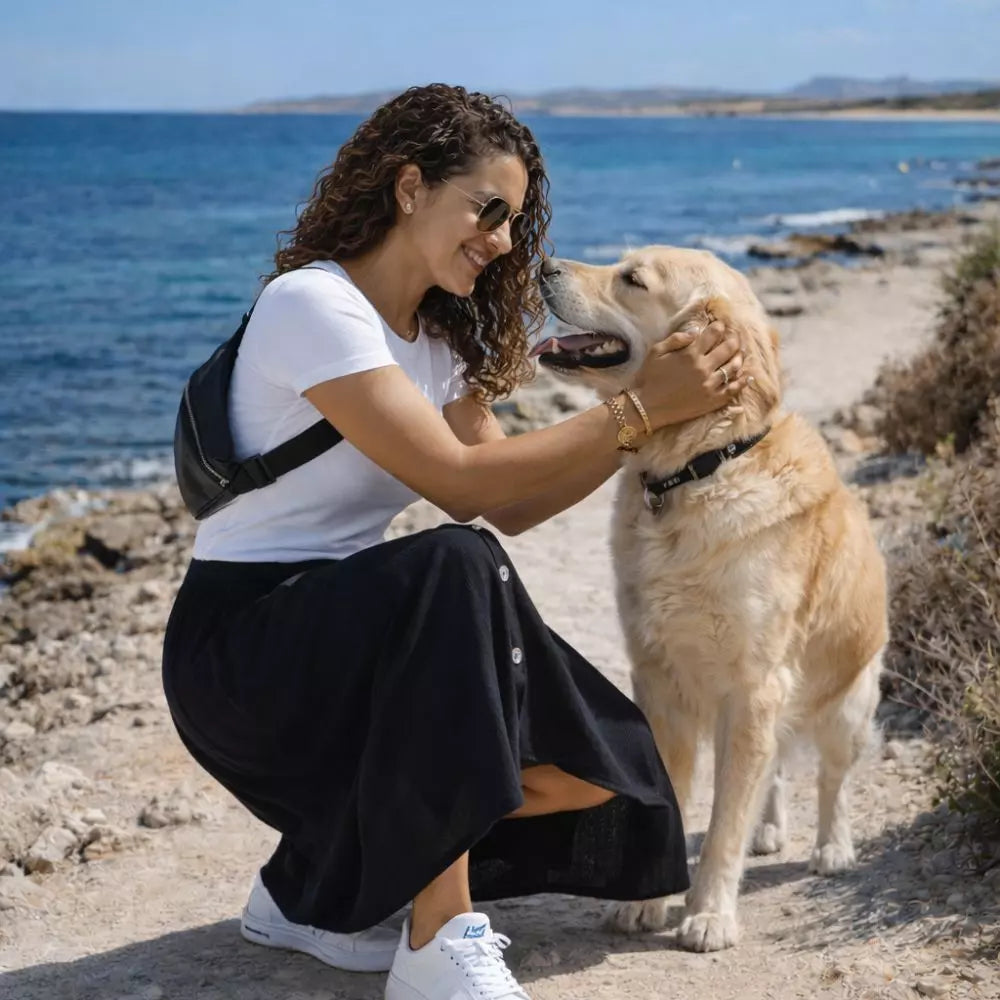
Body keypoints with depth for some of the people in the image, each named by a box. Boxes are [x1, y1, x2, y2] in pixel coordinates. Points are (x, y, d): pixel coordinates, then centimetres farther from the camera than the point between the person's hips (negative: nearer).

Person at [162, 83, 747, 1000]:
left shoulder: (437, 338, 10)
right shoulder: (313, 305, -17)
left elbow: (516, 506, 4)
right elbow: (459, 481, -23)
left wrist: (657, 409, -3)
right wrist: (638, 410, -20)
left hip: (342, 634, 8)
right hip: (239, 644, -8)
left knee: (598, 773, -10)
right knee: (453, 566, -37)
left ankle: (321, 888, 9)